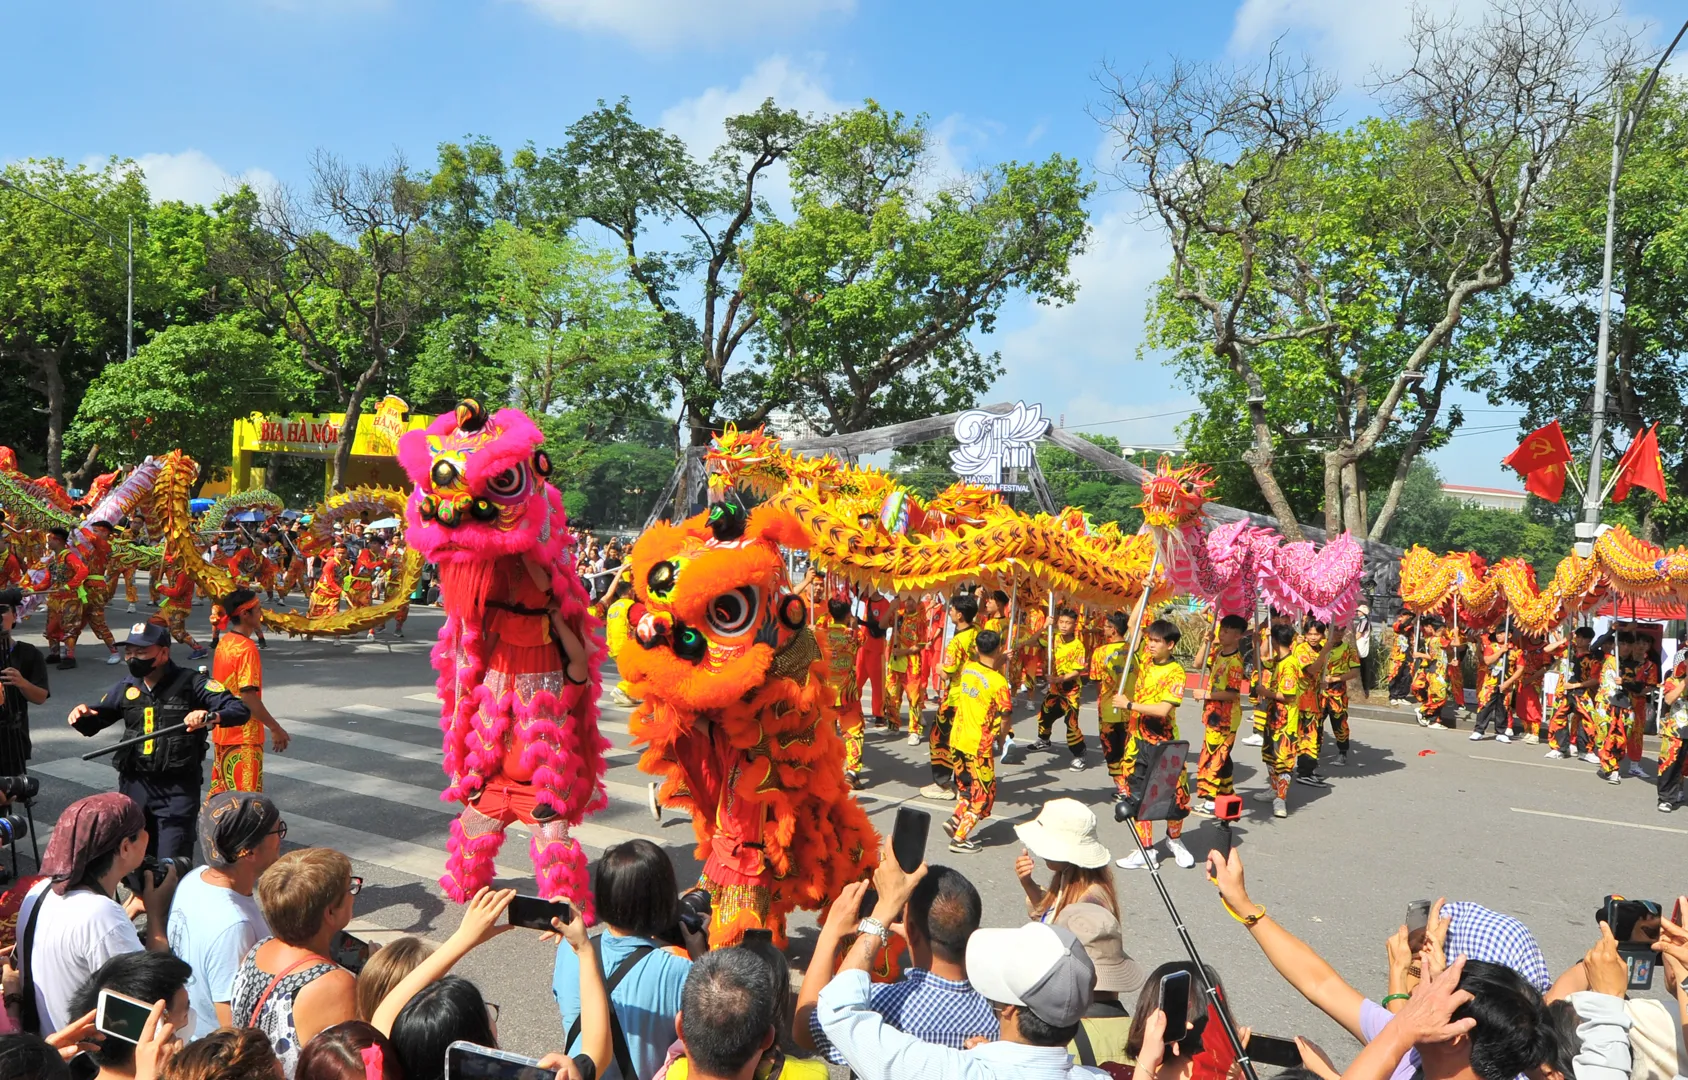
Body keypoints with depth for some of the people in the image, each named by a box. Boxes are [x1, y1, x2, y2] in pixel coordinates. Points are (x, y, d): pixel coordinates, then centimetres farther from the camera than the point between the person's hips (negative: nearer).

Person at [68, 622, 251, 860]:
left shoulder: (191, 683, -8)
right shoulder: (127, 688, 8)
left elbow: (240, 710, -17)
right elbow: (92, 724, 19)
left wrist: (210, 716, -38)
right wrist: (82, 716, -5)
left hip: (178, 789, -5)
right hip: (134, 785, 5)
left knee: (172, 865, -7)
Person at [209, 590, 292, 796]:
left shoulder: (224, 643, 8)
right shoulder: (247, 648, -18)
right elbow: (248, 696, -23)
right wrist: (275, 727, -16)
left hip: (222, 734, 9)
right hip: (244, 737, -9)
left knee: (220, 793, 15)